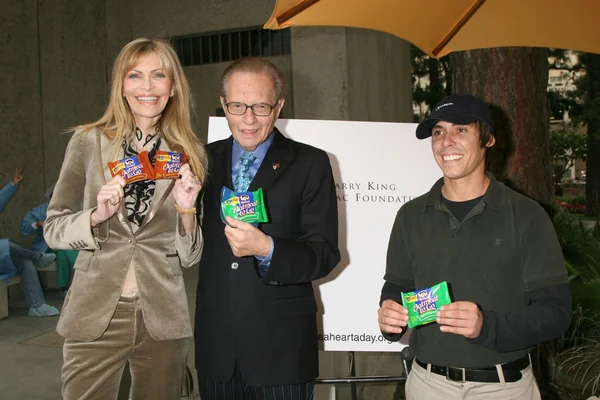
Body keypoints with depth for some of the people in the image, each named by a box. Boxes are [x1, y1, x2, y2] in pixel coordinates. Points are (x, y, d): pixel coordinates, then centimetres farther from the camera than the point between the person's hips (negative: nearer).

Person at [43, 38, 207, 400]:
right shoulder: (88, 142, 0)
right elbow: (53, 230, 3)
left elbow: (189, 257, 7)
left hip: (163, 318, 1)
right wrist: (97, 215, -15)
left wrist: (187, 211, -12)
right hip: (95, 317, -1)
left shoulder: (190, 154, 4)